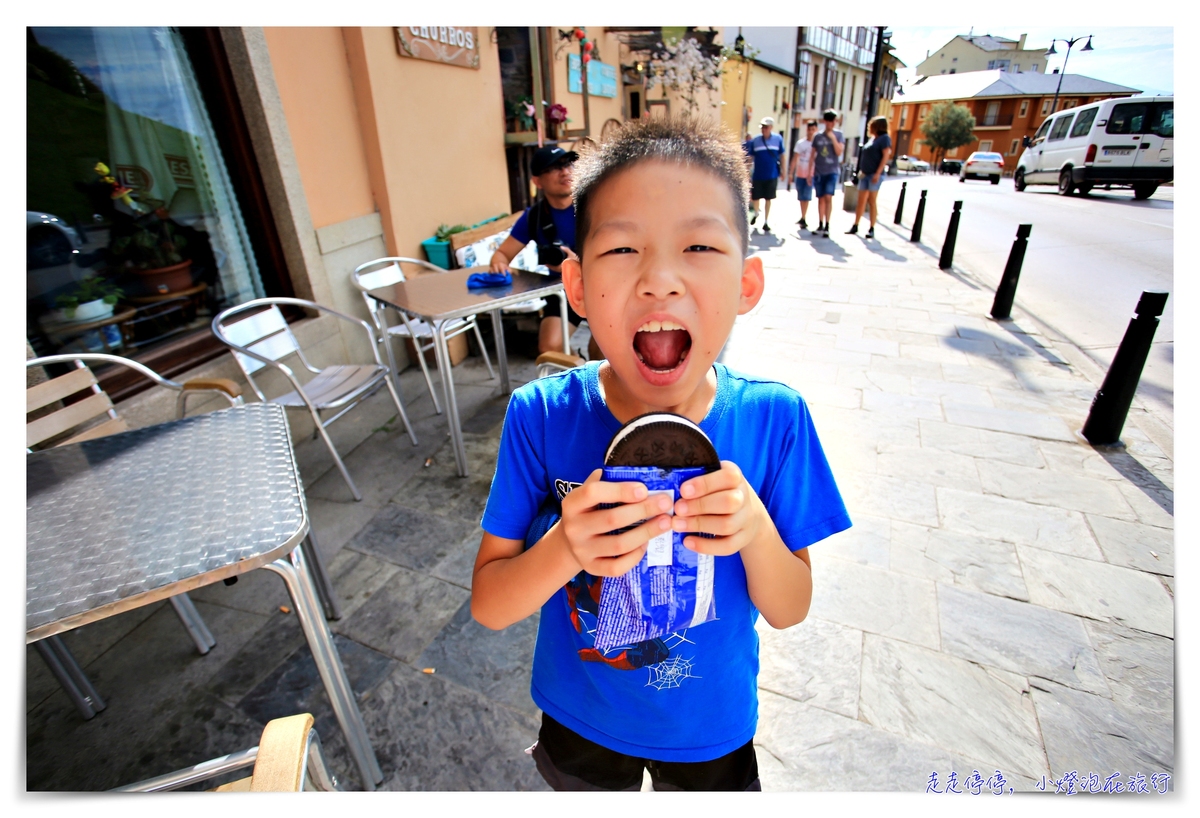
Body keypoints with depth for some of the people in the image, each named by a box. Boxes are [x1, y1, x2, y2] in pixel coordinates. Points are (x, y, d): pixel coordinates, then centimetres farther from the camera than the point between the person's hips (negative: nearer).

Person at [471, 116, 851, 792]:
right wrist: (565, 548, -37)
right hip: (580, 719, 1)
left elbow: (789, 609, -12)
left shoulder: (773, 418, -22)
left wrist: (757, 534, -33)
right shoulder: (539, 417, -25)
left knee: (709, 783, 30)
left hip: (711, 726, 1)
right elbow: (489, 605, -17)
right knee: (586, 787, 30)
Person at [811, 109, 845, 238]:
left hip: (832, 171, -2)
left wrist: (833, 138, -15)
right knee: (821, 198, 7)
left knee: (828, 197, -14)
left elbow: (839, 152, -8)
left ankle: (827, 225, -11)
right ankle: (820, 225, 16)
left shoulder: (839, 135, 3)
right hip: (819, 172, 2)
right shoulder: (818, 136, 8)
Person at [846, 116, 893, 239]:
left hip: (875, 175, -7)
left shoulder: (884, 138, -6)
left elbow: (886, 156, -13)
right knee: (861, 201, 7)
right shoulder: (872, 139, 17)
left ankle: (872, 229, -1)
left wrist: (877, 173, -21)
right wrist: (861, 170, 13)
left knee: (872, 201, -5)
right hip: (865, 174, 7)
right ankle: (855, 226, 12)